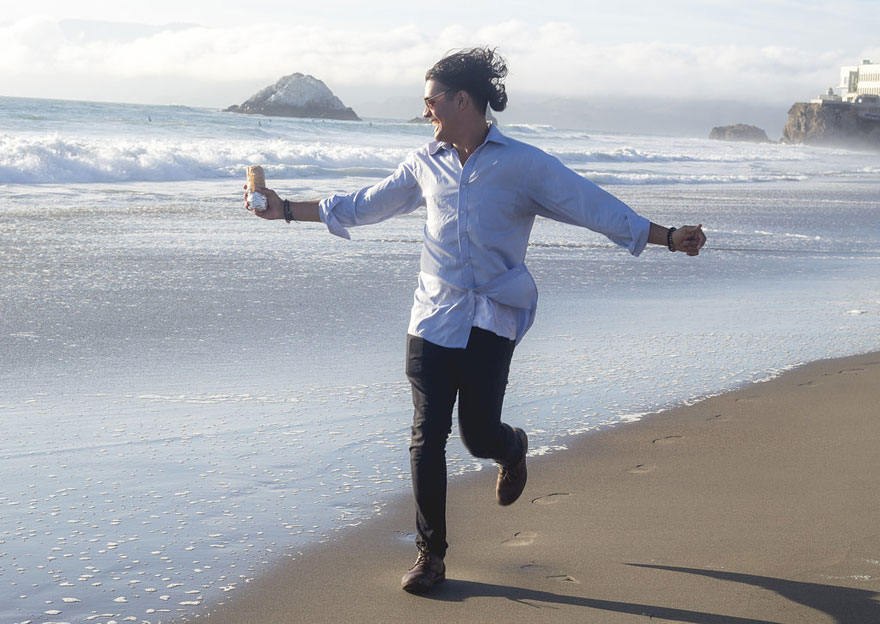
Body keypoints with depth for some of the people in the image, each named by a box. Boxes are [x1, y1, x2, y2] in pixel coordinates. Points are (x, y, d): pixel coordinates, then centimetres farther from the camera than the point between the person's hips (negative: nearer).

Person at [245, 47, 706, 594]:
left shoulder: (523, 164, -2)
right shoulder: (425, 165, 10)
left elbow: (595, 207, -2)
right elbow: (362, 207, 20)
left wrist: (666, 237, -8)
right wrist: (287, 210, 19)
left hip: (492, 320, -3)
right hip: (433, 318, 3)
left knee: (479, 435, -4)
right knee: (428, 436, -2)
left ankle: (514, 448, 36)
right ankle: (431, 554, 11)